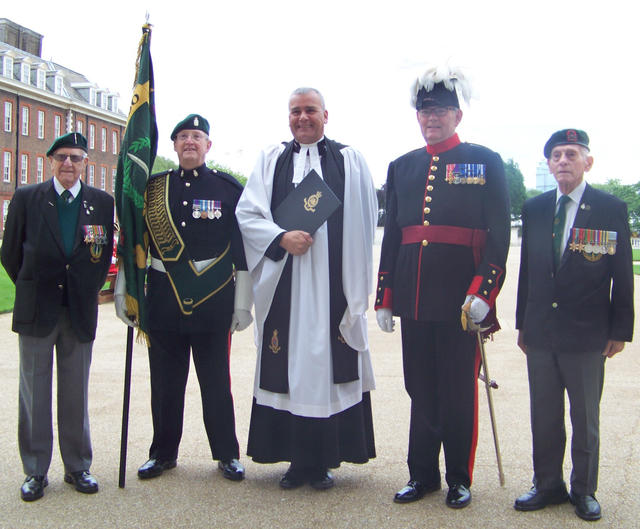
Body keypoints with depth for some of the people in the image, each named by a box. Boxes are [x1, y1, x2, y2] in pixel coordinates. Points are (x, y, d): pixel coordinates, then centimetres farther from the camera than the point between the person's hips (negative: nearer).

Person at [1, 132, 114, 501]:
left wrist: (88, 292, 10)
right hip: (36, 313, 0)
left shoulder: (102, 203, 2)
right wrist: (32, 291, 11)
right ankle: (36, 471, 18)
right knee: (34, 391, 6)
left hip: (80, 312, 1)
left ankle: (78, 468, 21)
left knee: (77, 392, 8)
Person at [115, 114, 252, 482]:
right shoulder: (153, 188, 8)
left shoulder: (229, 188, 2)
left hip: (213, 299, -2)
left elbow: (243, 248, 0)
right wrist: (122, 291, 7)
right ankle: (164, 453, 25)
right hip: (164, 297, 2)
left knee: (217, 382, 5)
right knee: (165, 382, 10)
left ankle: (227, 454, 20)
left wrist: (243, 304, -3)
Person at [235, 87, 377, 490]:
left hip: (334, 283, -1)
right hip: (284, 283, 1)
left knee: (330, 364, 1)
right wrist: (281, 238, -12)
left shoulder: (350, 160, 8)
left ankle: (324, 459, 12)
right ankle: (297, 459, 14)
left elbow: (365, 222, 6)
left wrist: (357, 281, 0)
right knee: (288, 365, 3)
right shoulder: (271, 159, 12)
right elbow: (247, 214, 5)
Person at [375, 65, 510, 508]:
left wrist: (483, 290, -15)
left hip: (461, 296, -4)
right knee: (421, 388, 12)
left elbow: (500, 232, -5)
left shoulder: (485, 161, 1)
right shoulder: (402, 167, 13)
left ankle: (460, 479, 21)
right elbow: (391, 235, 13)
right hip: (414, 297, 4)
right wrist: (384, 298, 9)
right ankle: (423, 474, 26)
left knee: (460, 390, 5)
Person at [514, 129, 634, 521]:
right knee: (544, 417, 12)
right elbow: (527, 269, 10)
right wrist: (523, 323, 10)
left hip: (587, 335, -3)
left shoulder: (612, 209, -3)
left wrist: (620, 330, -4)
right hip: (540, 334, 3)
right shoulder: (534, 209, 7)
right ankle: (548, 485, 27)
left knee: (586, 418, 10)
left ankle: (584, 490, 25)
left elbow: (623, 276, -2)